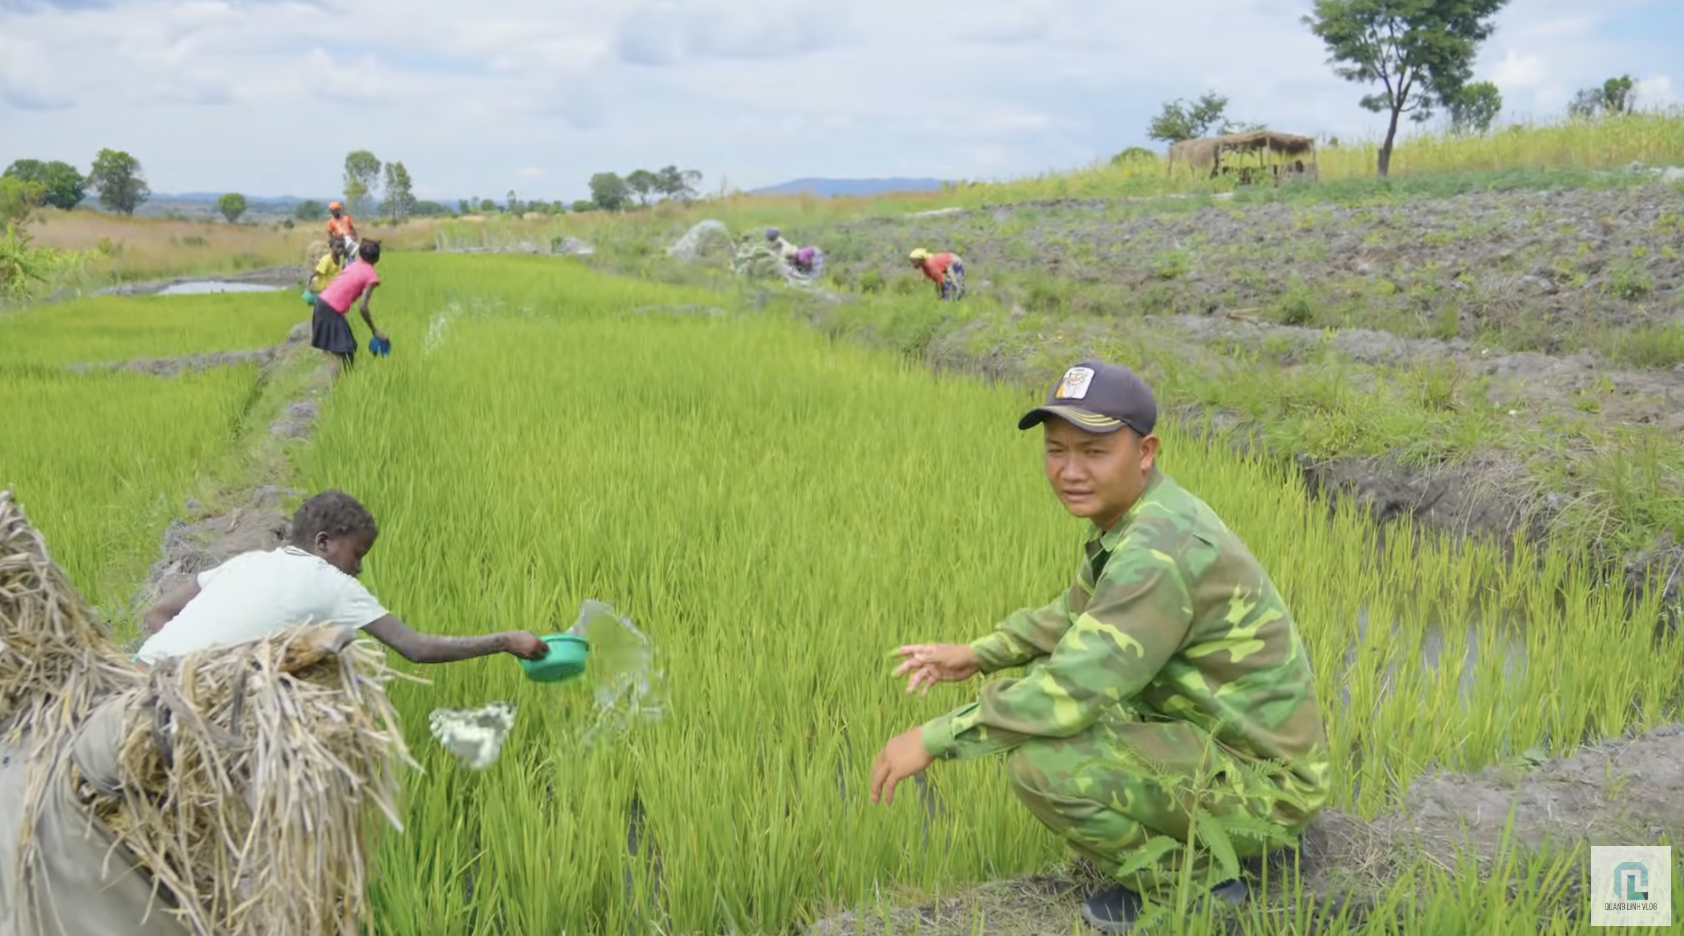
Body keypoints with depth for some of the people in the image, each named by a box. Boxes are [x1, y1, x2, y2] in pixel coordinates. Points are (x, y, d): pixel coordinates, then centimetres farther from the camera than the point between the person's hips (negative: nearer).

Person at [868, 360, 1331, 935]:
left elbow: (1074, 691, -32)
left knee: (1040, 763, -25)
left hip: (1258, 782, -10)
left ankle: (1188, 884, -1)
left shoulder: (1160, 551, -27)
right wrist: (978, 654, 7)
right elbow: (1081, 616, 18)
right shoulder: (1140, 517, 3)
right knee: (1044, 678, 16)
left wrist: (934, 737, -24)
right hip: (1229, 737, 10)